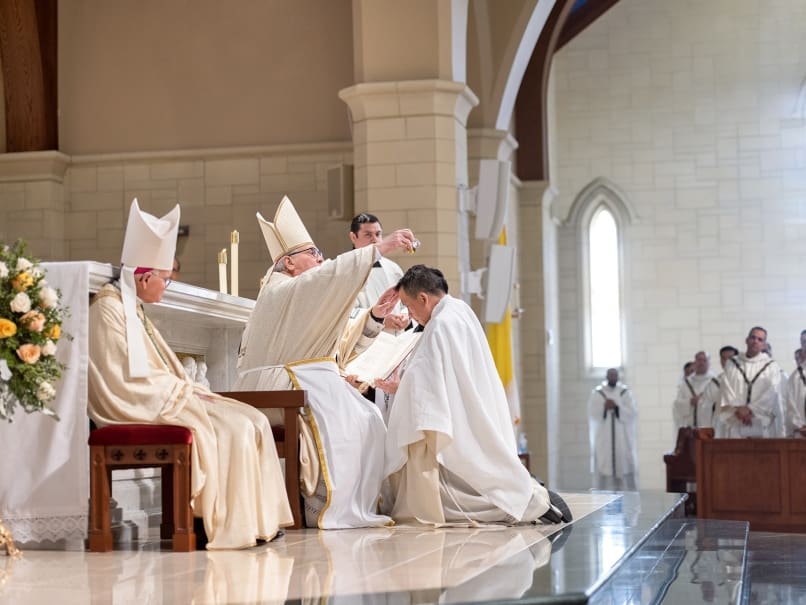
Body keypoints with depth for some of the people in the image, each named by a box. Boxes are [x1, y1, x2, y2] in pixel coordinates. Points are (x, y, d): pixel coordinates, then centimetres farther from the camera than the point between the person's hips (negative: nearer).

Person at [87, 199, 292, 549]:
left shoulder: (132, 309, 20)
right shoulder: (108, 309, -12)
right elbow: (125, 378, -17)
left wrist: (186, 387, 3)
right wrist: (183, 389, -12)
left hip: (164, 397, 10)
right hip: (139, 407, -10)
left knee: (252, 422, -3)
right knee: (229, 429, -22)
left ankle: (254, 519, -8)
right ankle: (224, 524, -14)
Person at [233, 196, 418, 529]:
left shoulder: (308, 298, 22)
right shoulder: (280, 292, -10)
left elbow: (341, 342, 19)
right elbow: (331, 275, -26)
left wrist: (375, 315, 6)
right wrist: (380, 248, -25)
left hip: (313, 386, 10)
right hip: (283, 388, -10)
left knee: (365, 422, -3)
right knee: (338, 427, -26)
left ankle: (352, 507, -3)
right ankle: (326, 509, -17)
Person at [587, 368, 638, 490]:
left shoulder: (626, 392, 5)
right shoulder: (596, 393, 6)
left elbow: (633, 413, -4)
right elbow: (592, 414, -2)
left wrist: (617, 407, -14)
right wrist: (604, 407, -17)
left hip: (623, 439, 0)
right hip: (603, 440, 0)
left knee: (624, 466, -3)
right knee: (603, 469, -5)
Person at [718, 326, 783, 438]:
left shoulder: (771, 366, 9)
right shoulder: (731, 364, 13)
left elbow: (771, 395, -2)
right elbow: (726, 390, 4)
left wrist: (750, 409, -11)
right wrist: (737, 409, -11)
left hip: (761, 423, -1)